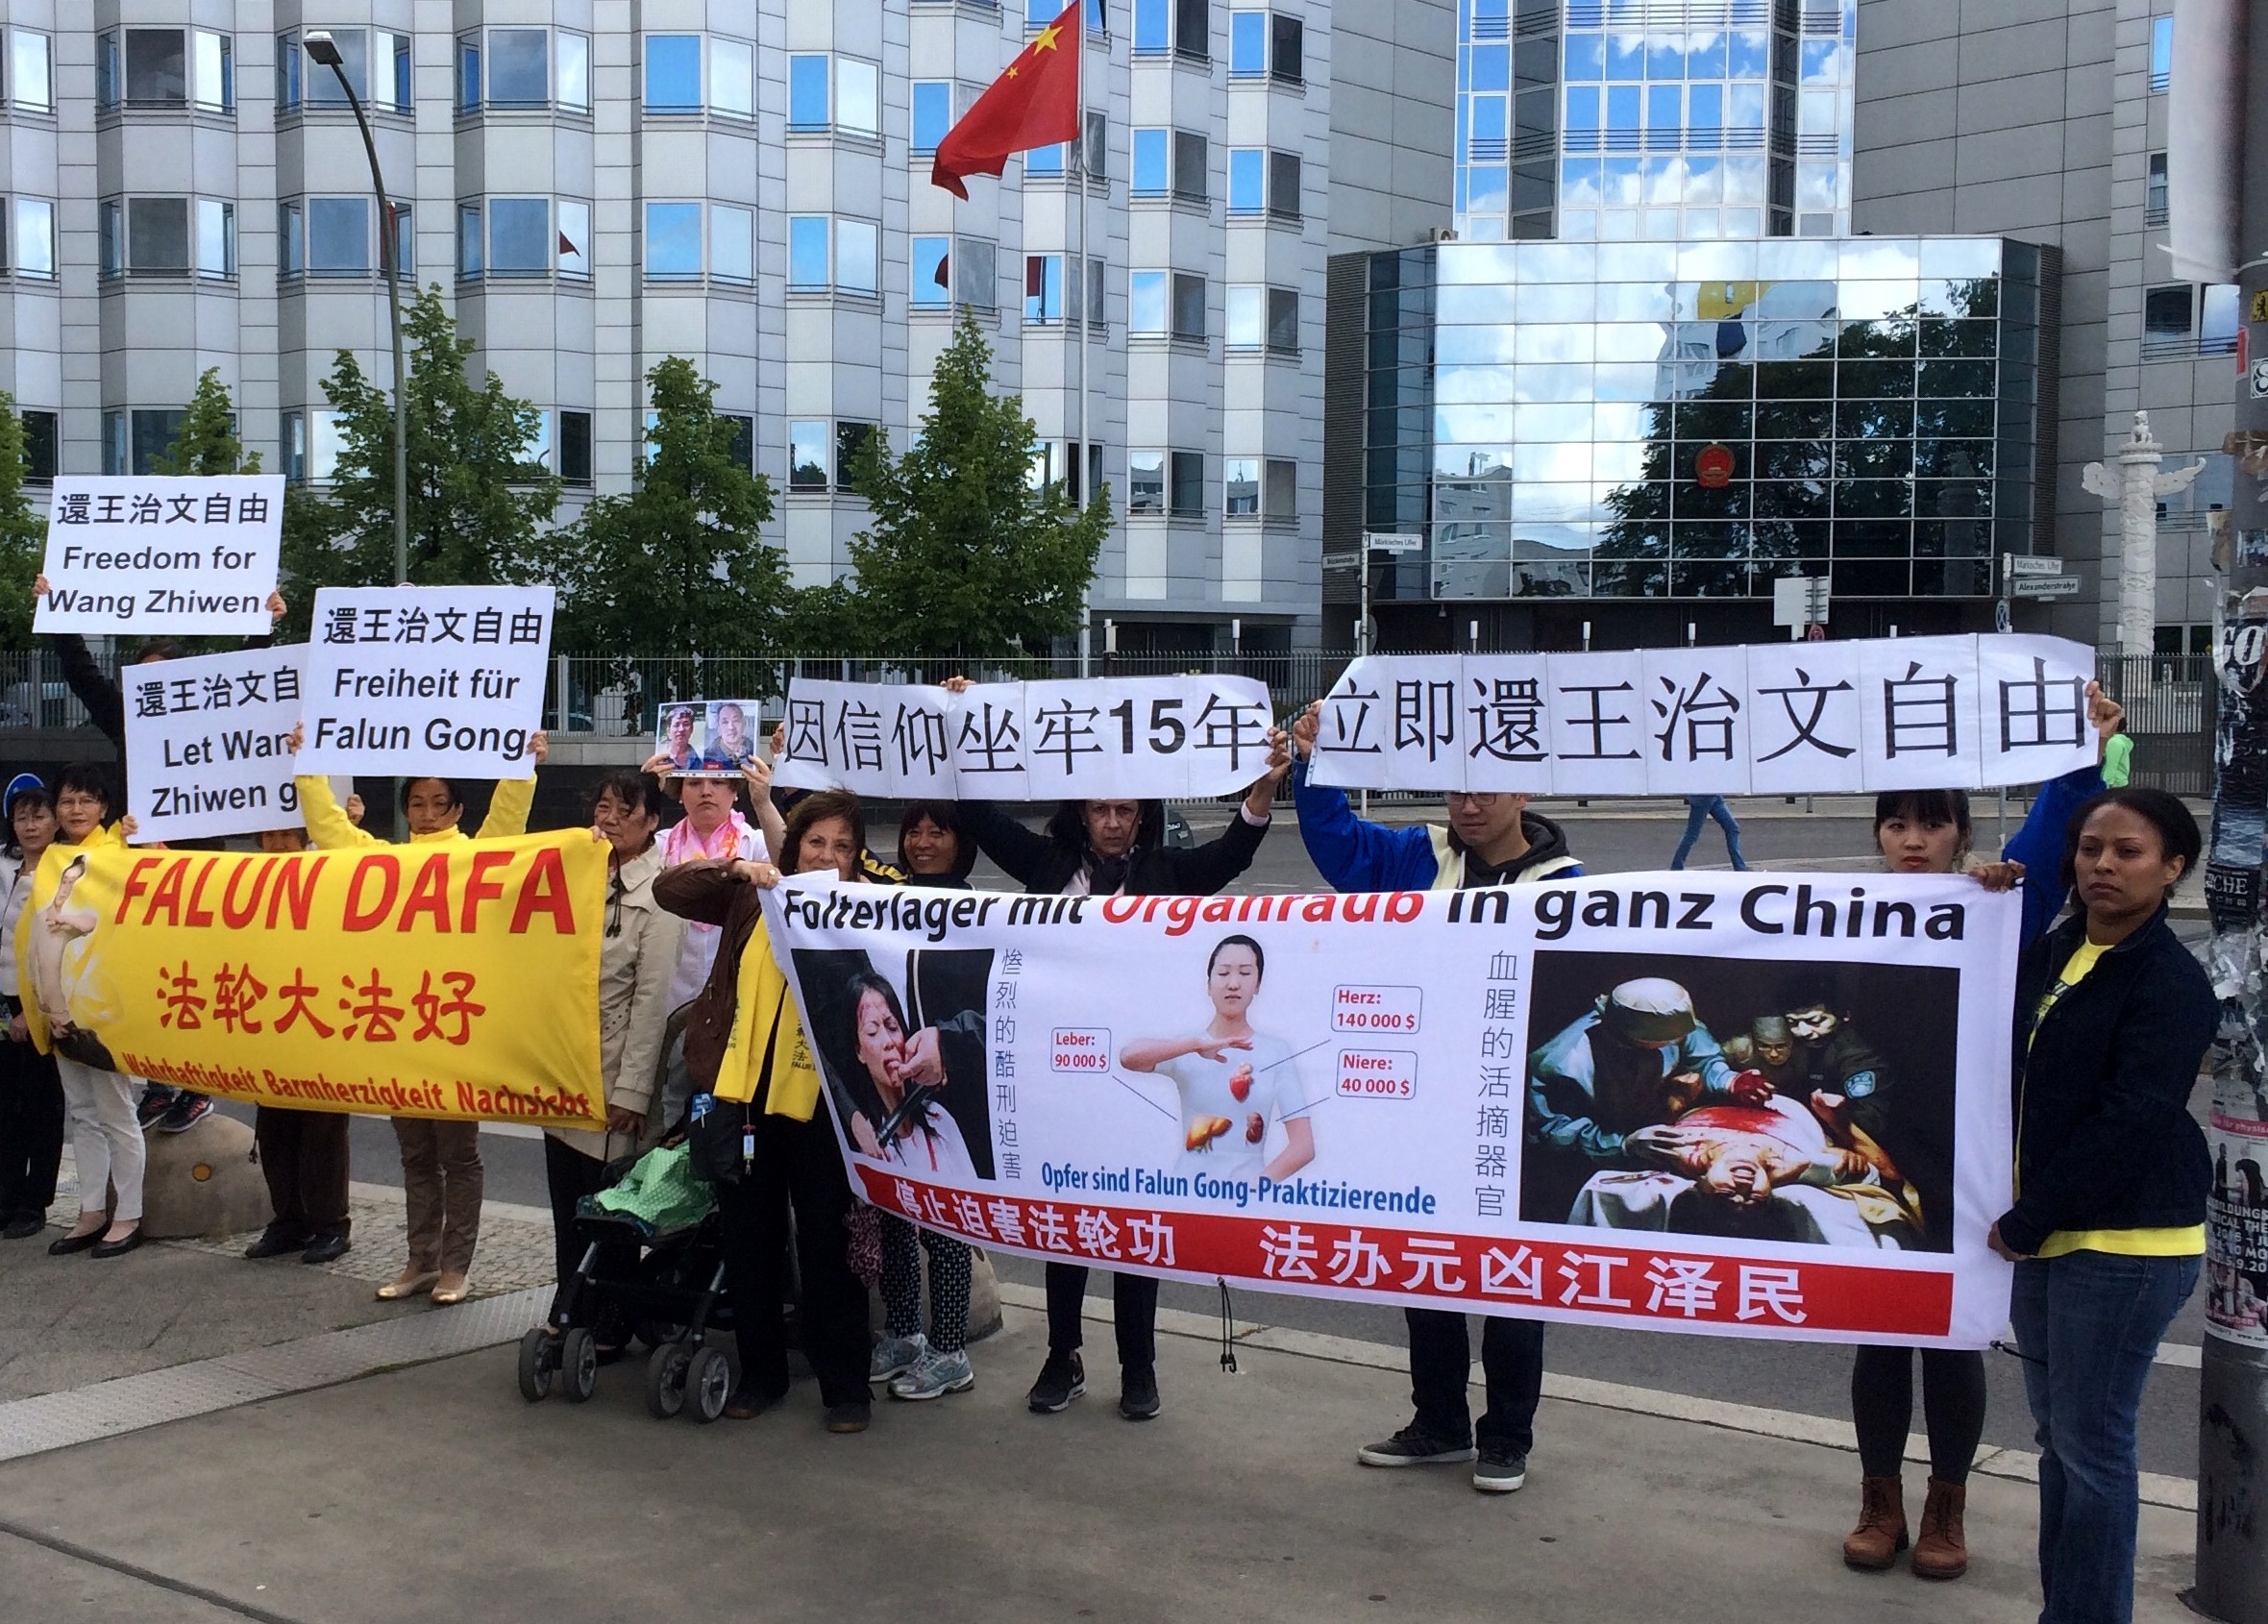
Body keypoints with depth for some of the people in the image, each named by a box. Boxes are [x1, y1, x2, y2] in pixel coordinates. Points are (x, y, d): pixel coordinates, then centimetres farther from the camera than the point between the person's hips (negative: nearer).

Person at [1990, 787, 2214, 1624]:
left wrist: (2028, 1221, -15)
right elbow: (2015, 1078, 18)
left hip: (2124, 1244, -8)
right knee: (2057, 1429, 16)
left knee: (2090, 1439, -1)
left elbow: (2128, 1124, -19)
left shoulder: (2170, 982, -14)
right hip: (2047, 1232, 8)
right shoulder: (2051, 953, 9)